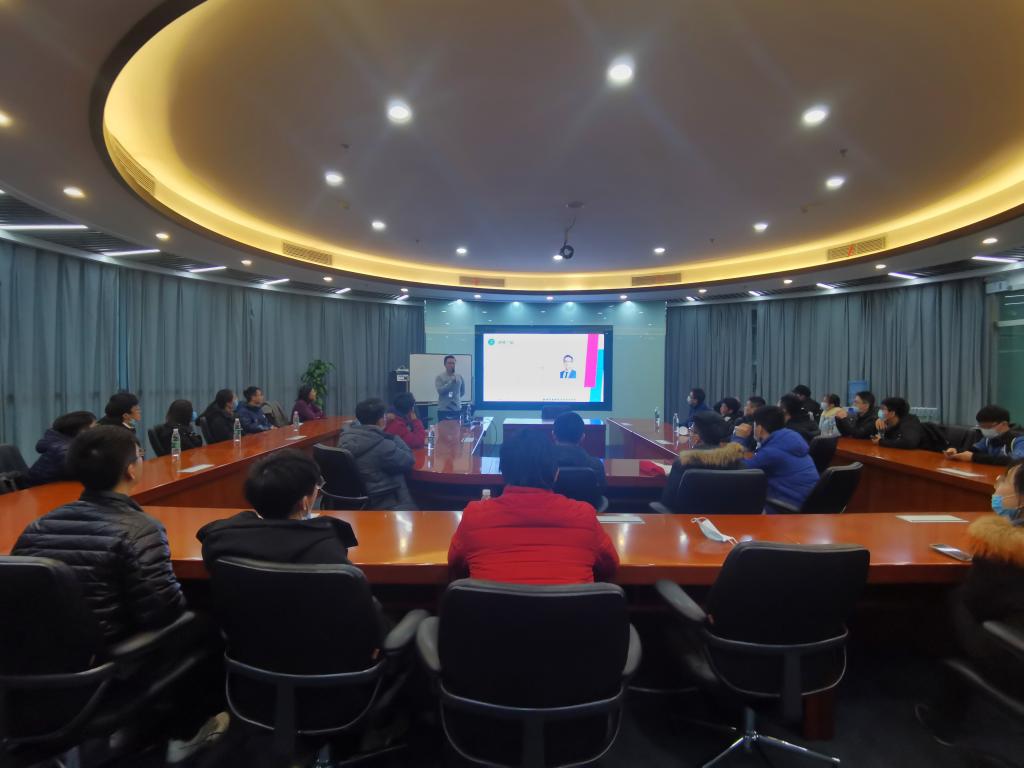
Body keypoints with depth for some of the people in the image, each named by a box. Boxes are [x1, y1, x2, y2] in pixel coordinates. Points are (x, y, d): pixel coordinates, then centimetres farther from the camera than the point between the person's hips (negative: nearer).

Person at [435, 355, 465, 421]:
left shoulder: (459, 376, 8)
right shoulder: (440, 377, -2)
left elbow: (463, 391, 20)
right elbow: (440, 390, -16)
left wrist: (456, 398, 11)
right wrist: (451, 381, -16)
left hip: (457, 410, 3)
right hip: (444, 410, -3)